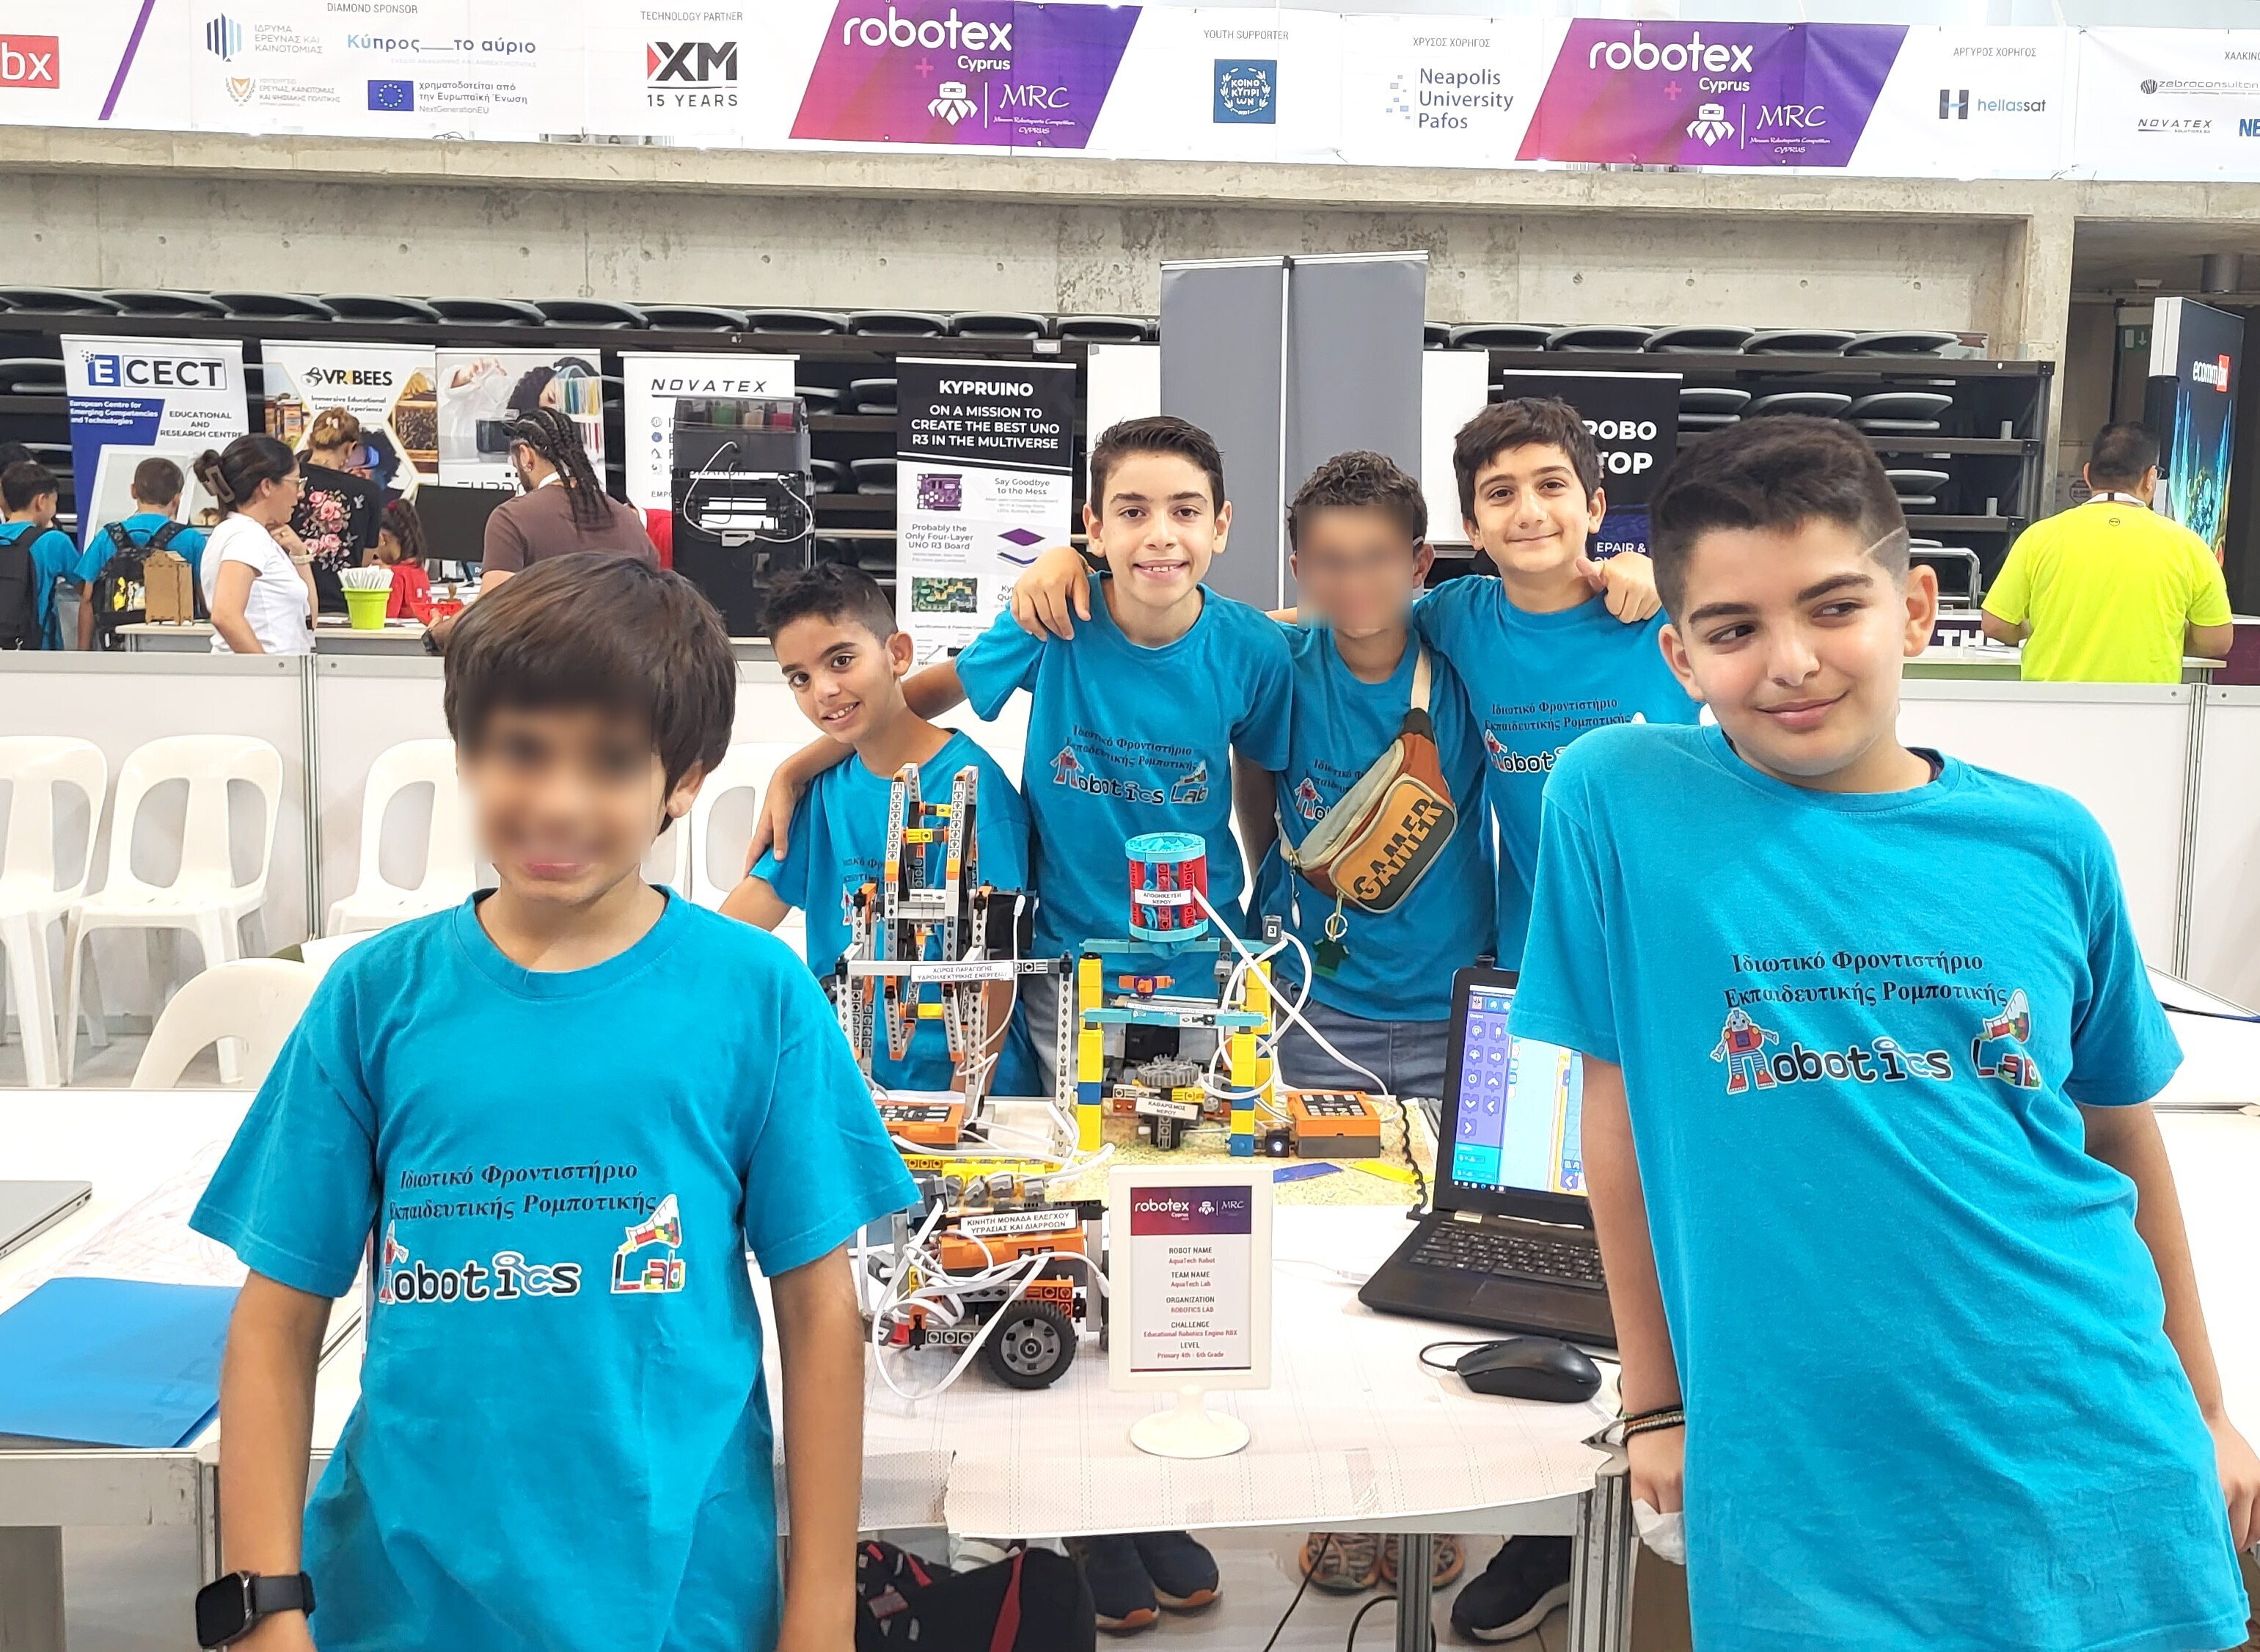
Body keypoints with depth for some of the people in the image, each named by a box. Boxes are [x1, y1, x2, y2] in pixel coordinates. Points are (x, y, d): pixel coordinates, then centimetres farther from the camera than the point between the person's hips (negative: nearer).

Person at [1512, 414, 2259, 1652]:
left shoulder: (2049, 847, -1)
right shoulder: (1616, 798, -9)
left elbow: (2125, 1138, 11)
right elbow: (1617, 1099, -3)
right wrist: (1657, 1400, 2)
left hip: (2099, 1464, 3)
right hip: (1804, 1492, -2)